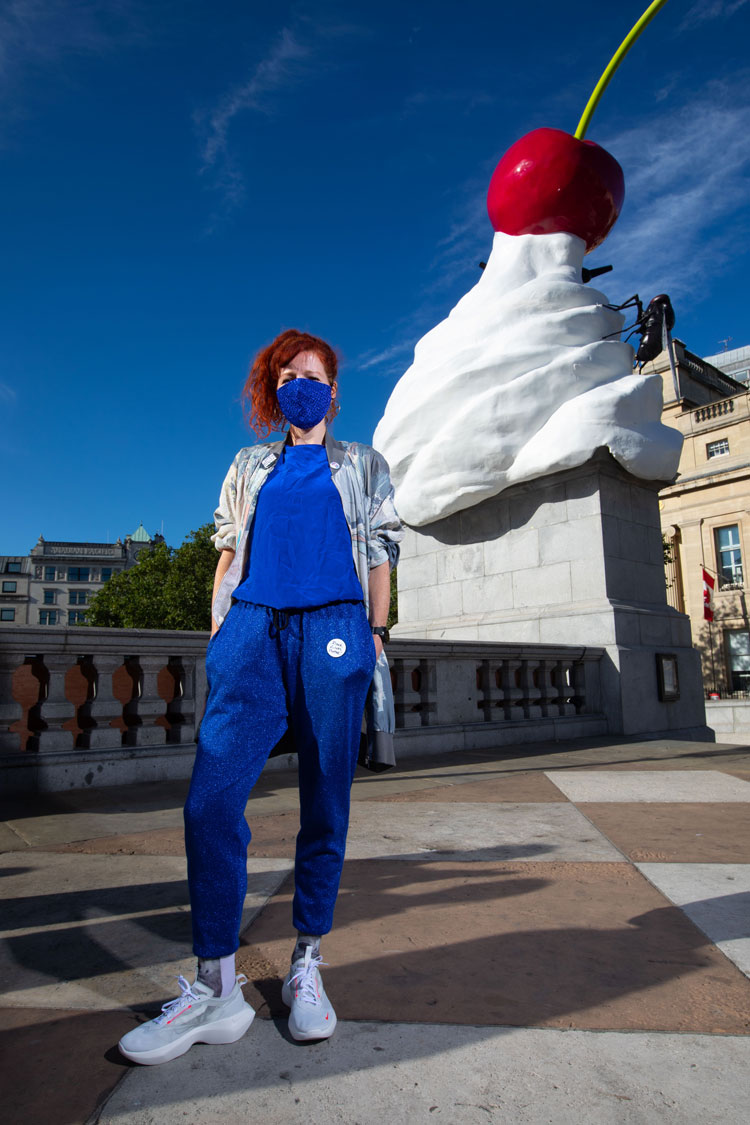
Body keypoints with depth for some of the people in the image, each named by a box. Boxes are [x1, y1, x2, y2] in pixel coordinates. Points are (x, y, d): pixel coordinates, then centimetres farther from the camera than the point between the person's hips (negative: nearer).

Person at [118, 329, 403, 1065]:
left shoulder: (362, 465, 18)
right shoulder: (248, 468, 24)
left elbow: (380, 555, 12)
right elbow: (227, 554, 19)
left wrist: (376, 636, 2)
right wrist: (218, 632, 8)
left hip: (333, 630, -1)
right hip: (254, 627, 2)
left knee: (324, 803, 1)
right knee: (210, 798, -11)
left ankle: (306, 967, 18)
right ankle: (215, 987, 1)